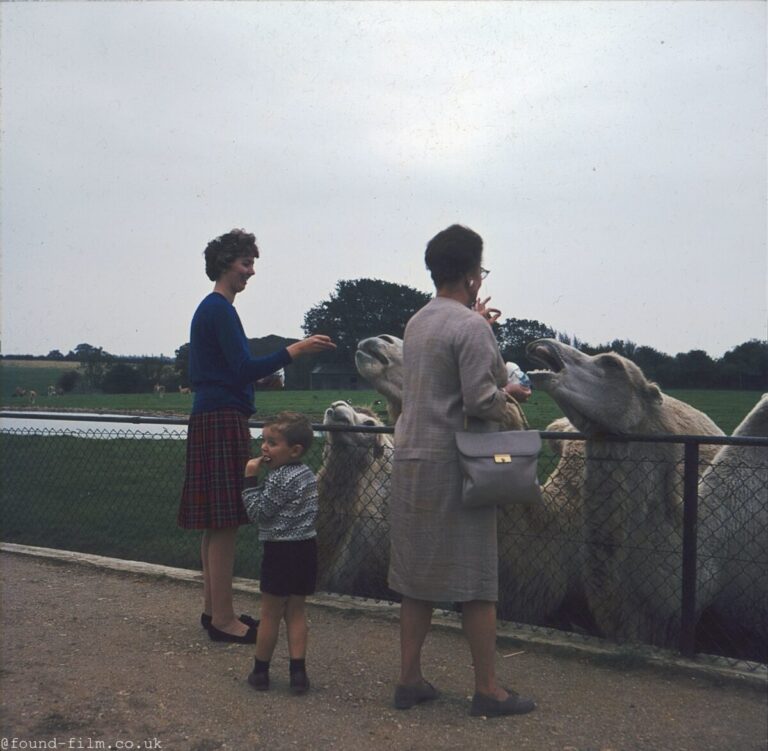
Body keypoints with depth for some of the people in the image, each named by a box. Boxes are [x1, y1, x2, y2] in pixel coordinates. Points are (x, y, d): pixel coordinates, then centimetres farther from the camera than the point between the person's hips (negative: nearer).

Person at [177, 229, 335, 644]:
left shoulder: (208, 309, 20)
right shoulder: (220, 309, -12)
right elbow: (244, 368, -20)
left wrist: (255, 374, 27)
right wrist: (294, 351, -22)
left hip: (210, 419, 11)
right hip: (223, 421, -11)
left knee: (215, 523, 13)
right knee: (224, 522, -8)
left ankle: (213, 609, 20)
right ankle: (222, 619, -3)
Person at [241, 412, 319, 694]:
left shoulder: (279, 479, -18)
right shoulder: (308, 474, 9)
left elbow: (257, 511, -15)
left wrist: (250, 478, -12)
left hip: (281, 551, -8)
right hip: (307, 547, 8)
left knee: (270, 614, 5)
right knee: (296, 611, 12)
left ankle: (260, 671, 17)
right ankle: (298, 672, 9)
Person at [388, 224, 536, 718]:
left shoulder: (417, 323, 13)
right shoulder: (471, 327, -14)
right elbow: (480, 400, -20)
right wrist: (506, 401, 0)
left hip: (412, 460, 8)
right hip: (455, 463, -8)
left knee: (417, 576, 13)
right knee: (476, 582, 1)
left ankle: (410, 679, 19)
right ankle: (488, 690, 9)